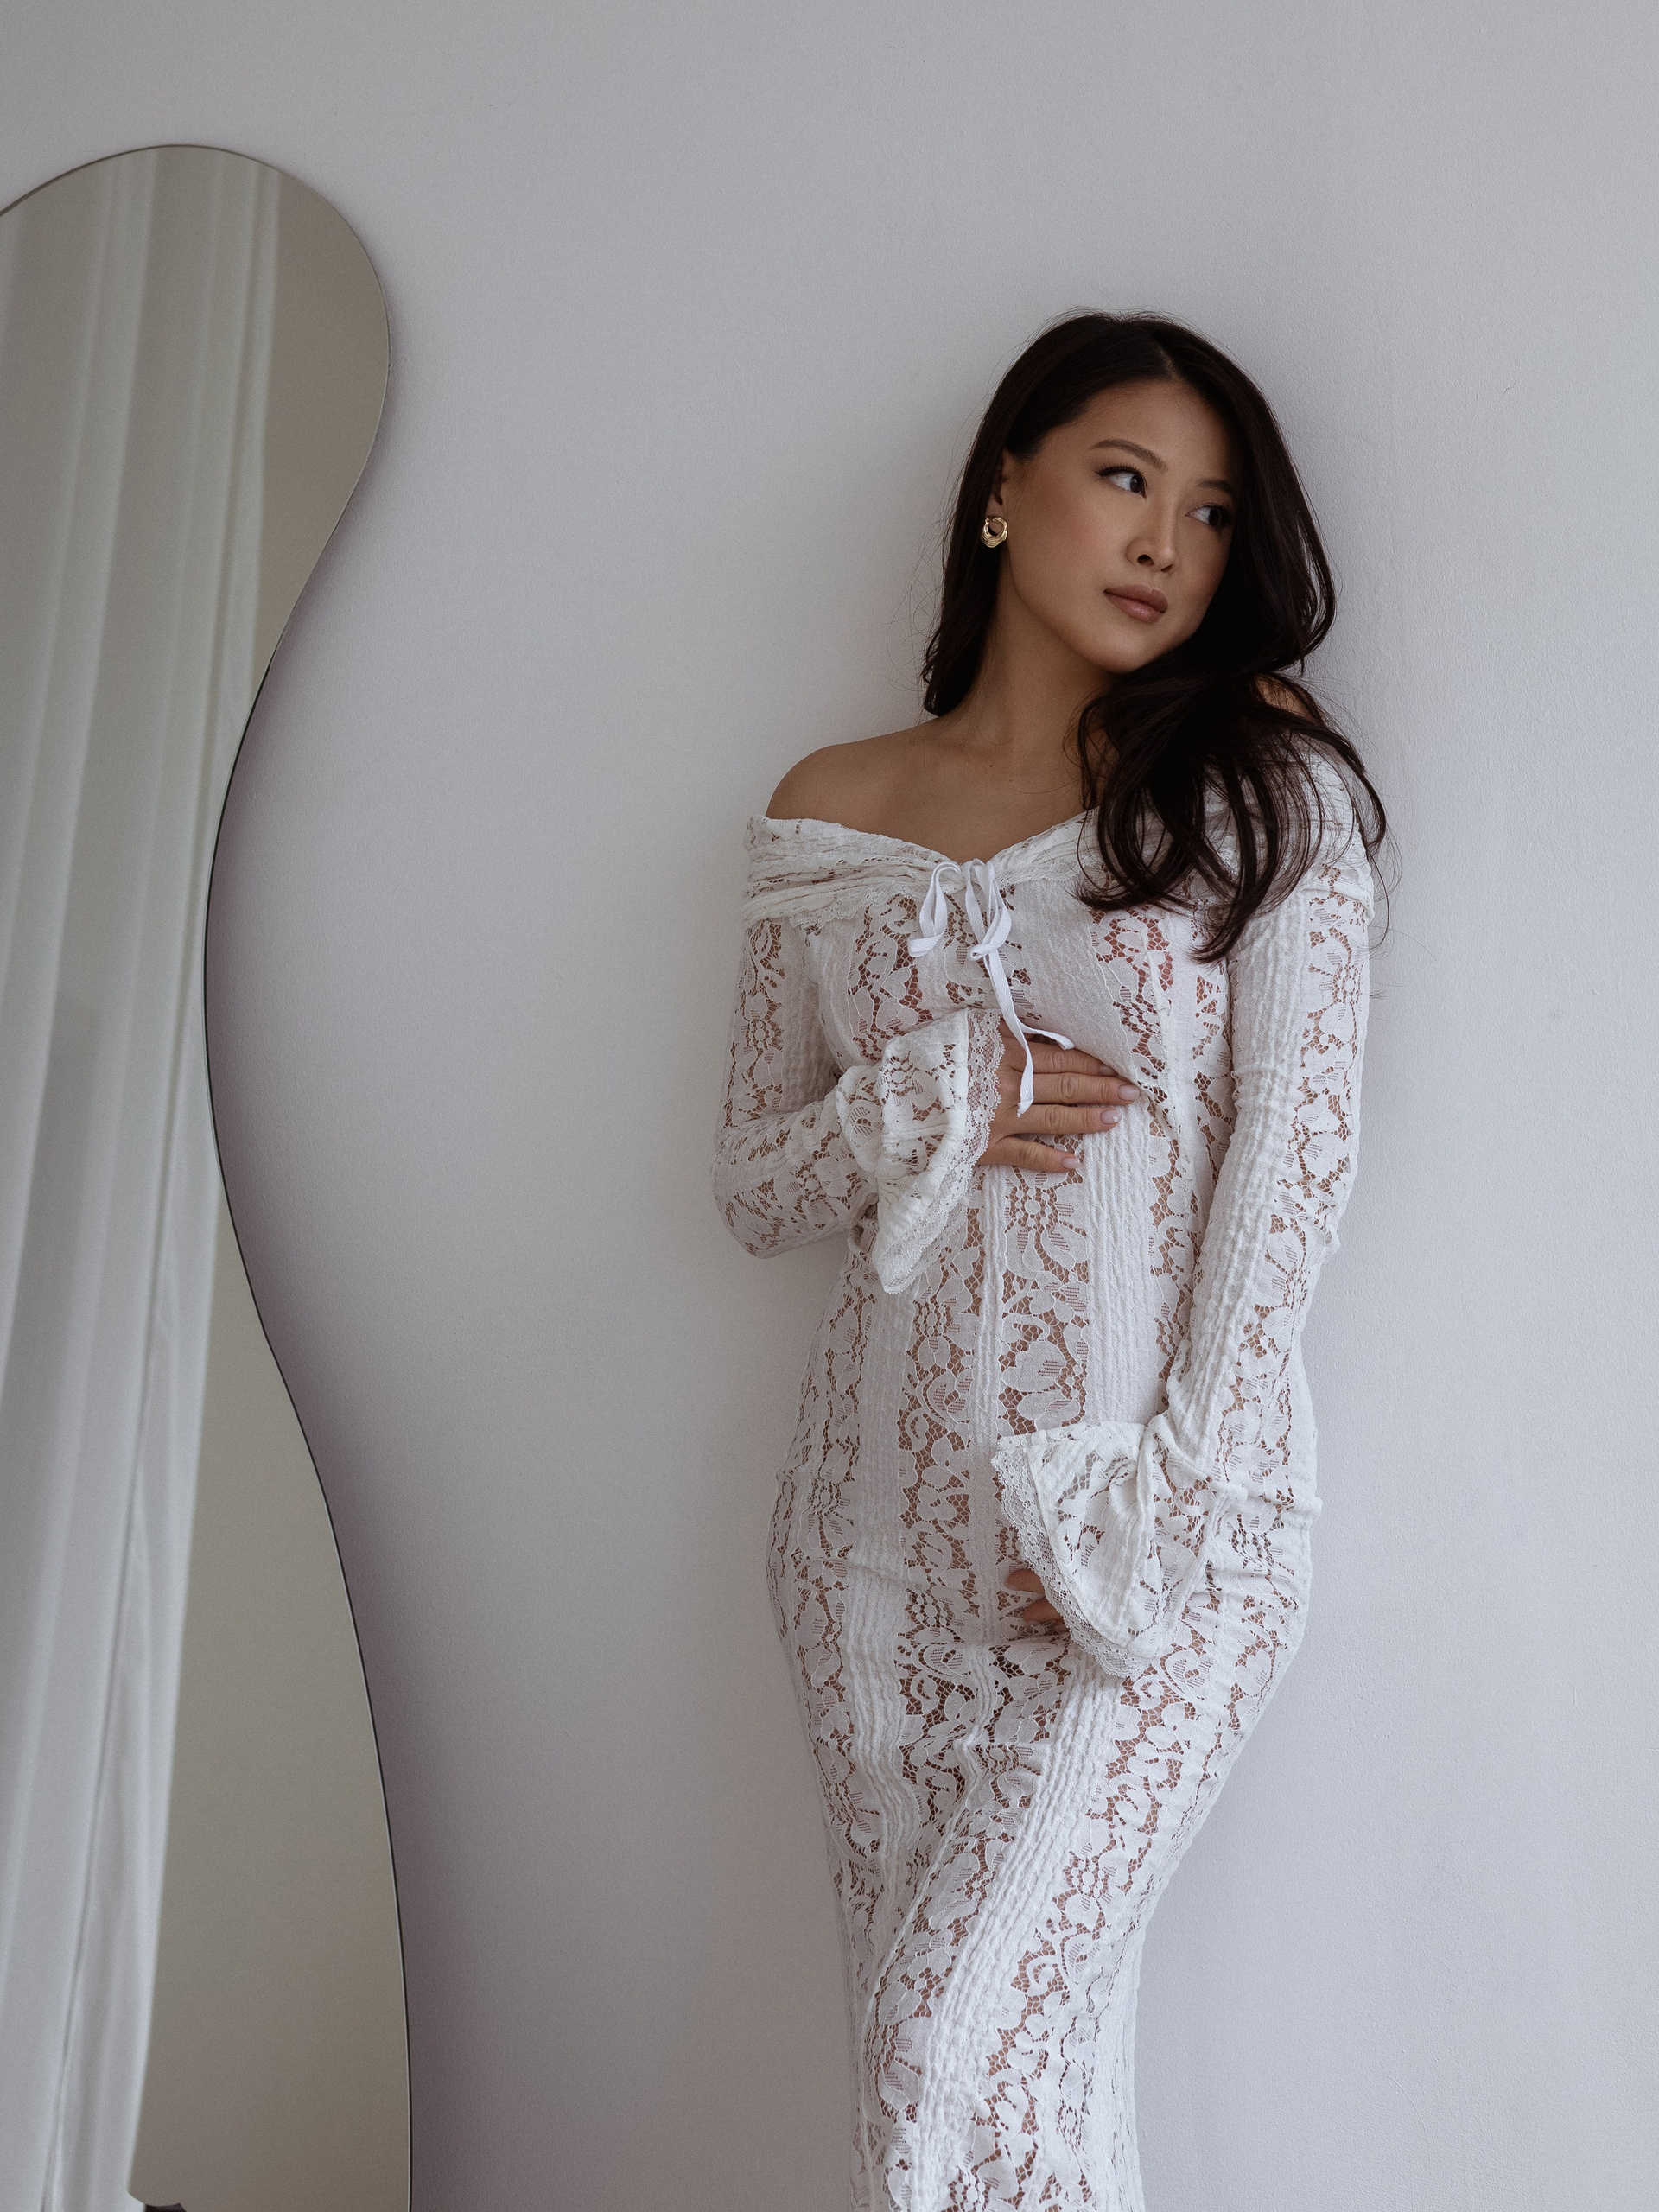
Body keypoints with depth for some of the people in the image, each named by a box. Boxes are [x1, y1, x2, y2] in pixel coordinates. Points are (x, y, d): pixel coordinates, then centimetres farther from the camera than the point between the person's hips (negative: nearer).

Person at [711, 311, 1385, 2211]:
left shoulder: (1260, 779, 1)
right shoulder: (832, 811, 8)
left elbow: (1298, 1144, -6)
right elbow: (753, 1184, 10)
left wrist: (1164, 1498, -12)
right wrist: (924, 1105, -11)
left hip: (1167, 1523, -3)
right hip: (892, 1512, 3)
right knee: (1033, 2057, 11)